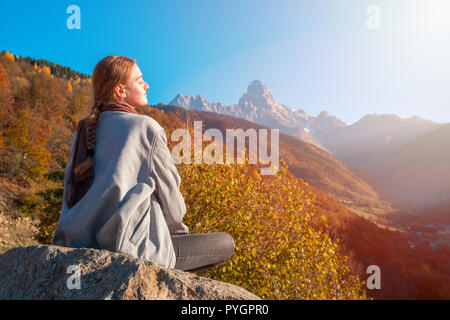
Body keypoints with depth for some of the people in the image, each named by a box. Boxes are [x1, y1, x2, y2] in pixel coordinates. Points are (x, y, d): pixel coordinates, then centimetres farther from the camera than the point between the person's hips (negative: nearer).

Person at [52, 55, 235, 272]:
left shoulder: (83, 130, 9)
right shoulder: (146, 127, -12)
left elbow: (71, 189, 12)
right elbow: (167, 188, -8)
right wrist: (179, 230, 12)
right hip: (130, 248, -8)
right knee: (226, 243, 7)